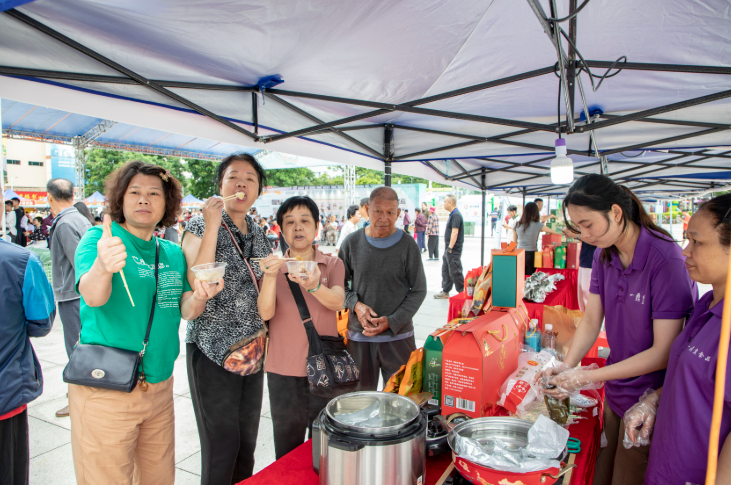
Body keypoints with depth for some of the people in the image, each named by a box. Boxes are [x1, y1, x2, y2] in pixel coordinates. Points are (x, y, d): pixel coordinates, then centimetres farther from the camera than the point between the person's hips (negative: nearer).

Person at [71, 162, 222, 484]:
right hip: (104, 389, -5)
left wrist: (199, 297, -18)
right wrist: (102, 266, -46)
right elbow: (92, 297, -23)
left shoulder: (174, 253, 7)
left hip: (160, 386, 5)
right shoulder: (98, 238, -7)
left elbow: (185, 312, 5)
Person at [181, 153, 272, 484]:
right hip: (214, 351, -5)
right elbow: (196, 284, -24)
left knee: (247, 441, 16)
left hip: (253, 350, 6)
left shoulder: (259, 233, 9)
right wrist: (212, 226, -24)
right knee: (221, 444, 4)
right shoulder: (200, 226, -8)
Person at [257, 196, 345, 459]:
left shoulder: (333, 264, 2)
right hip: (283, 371, 0)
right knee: (287, 451, 11)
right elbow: (266, 313, -12)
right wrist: (270, 276, -29)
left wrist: (314, 286, -37)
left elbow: (337, 301, -16)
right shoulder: (273, 267, 2)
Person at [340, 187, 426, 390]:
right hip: (359, 335, 1)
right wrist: (355, 305, -10)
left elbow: (418, 291, -1)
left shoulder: (408, 245, -4)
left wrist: (392, 322, -10)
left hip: (398, 335, -1)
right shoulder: (352, 243, 0)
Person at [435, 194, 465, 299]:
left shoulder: (456, 215, -17)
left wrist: (450, 248, -25)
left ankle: (462, 292, 7)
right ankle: (445, 292, 22)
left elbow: (455, 232, -24)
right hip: (449, 248, 11)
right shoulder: (452, 214, 15)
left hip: (454, 250, -11)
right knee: (445, 270, 14)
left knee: (455, 272, -3)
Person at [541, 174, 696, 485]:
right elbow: (591, 320, 1)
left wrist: (591, 377, -24)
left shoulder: (666, 259, -23)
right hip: (615, 392, 6)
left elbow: (664, 352, -22)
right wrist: (566, 367, -14)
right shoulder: (604, 254, -1)